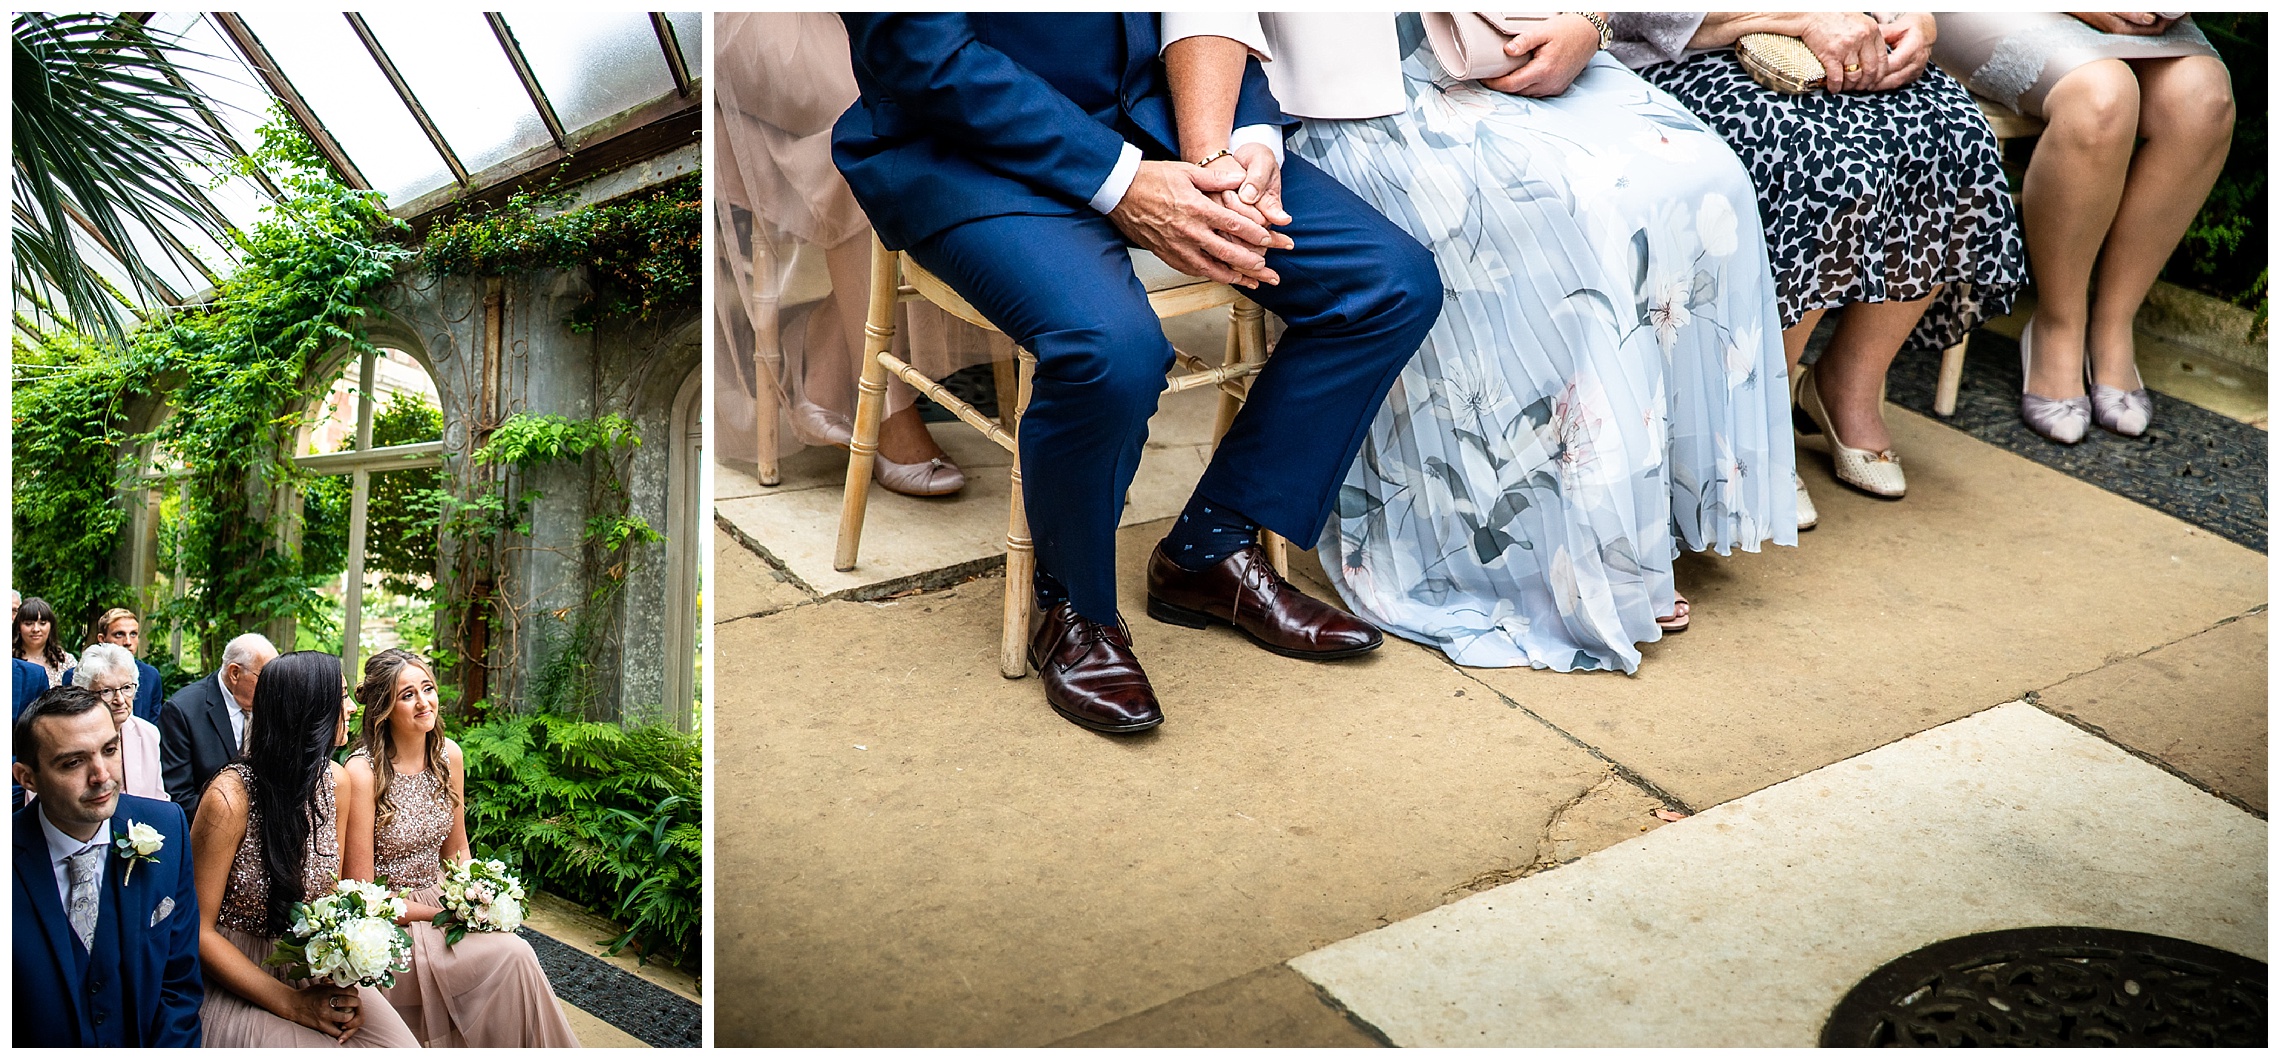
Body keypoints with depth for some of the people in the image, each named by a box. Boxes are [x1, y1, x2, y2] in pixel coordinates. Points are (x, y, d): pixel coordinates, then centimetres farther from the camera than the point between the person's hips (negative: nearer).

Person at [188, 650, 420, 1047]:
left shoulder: (334, 780, -1)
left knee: (402, 1045, -15)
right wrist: (291, 1003, -20)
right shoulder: (231, 796, -18)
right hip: (241, 980, -5)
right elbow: (199, 930, -14)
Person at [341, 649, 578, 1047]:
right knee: (512, 957, -24)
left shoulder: (447, 754, 2)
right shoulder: (363, 772, -17)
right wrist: (444, 913, -16)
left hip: (438, 899, 6)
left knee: (516, 954, -22)